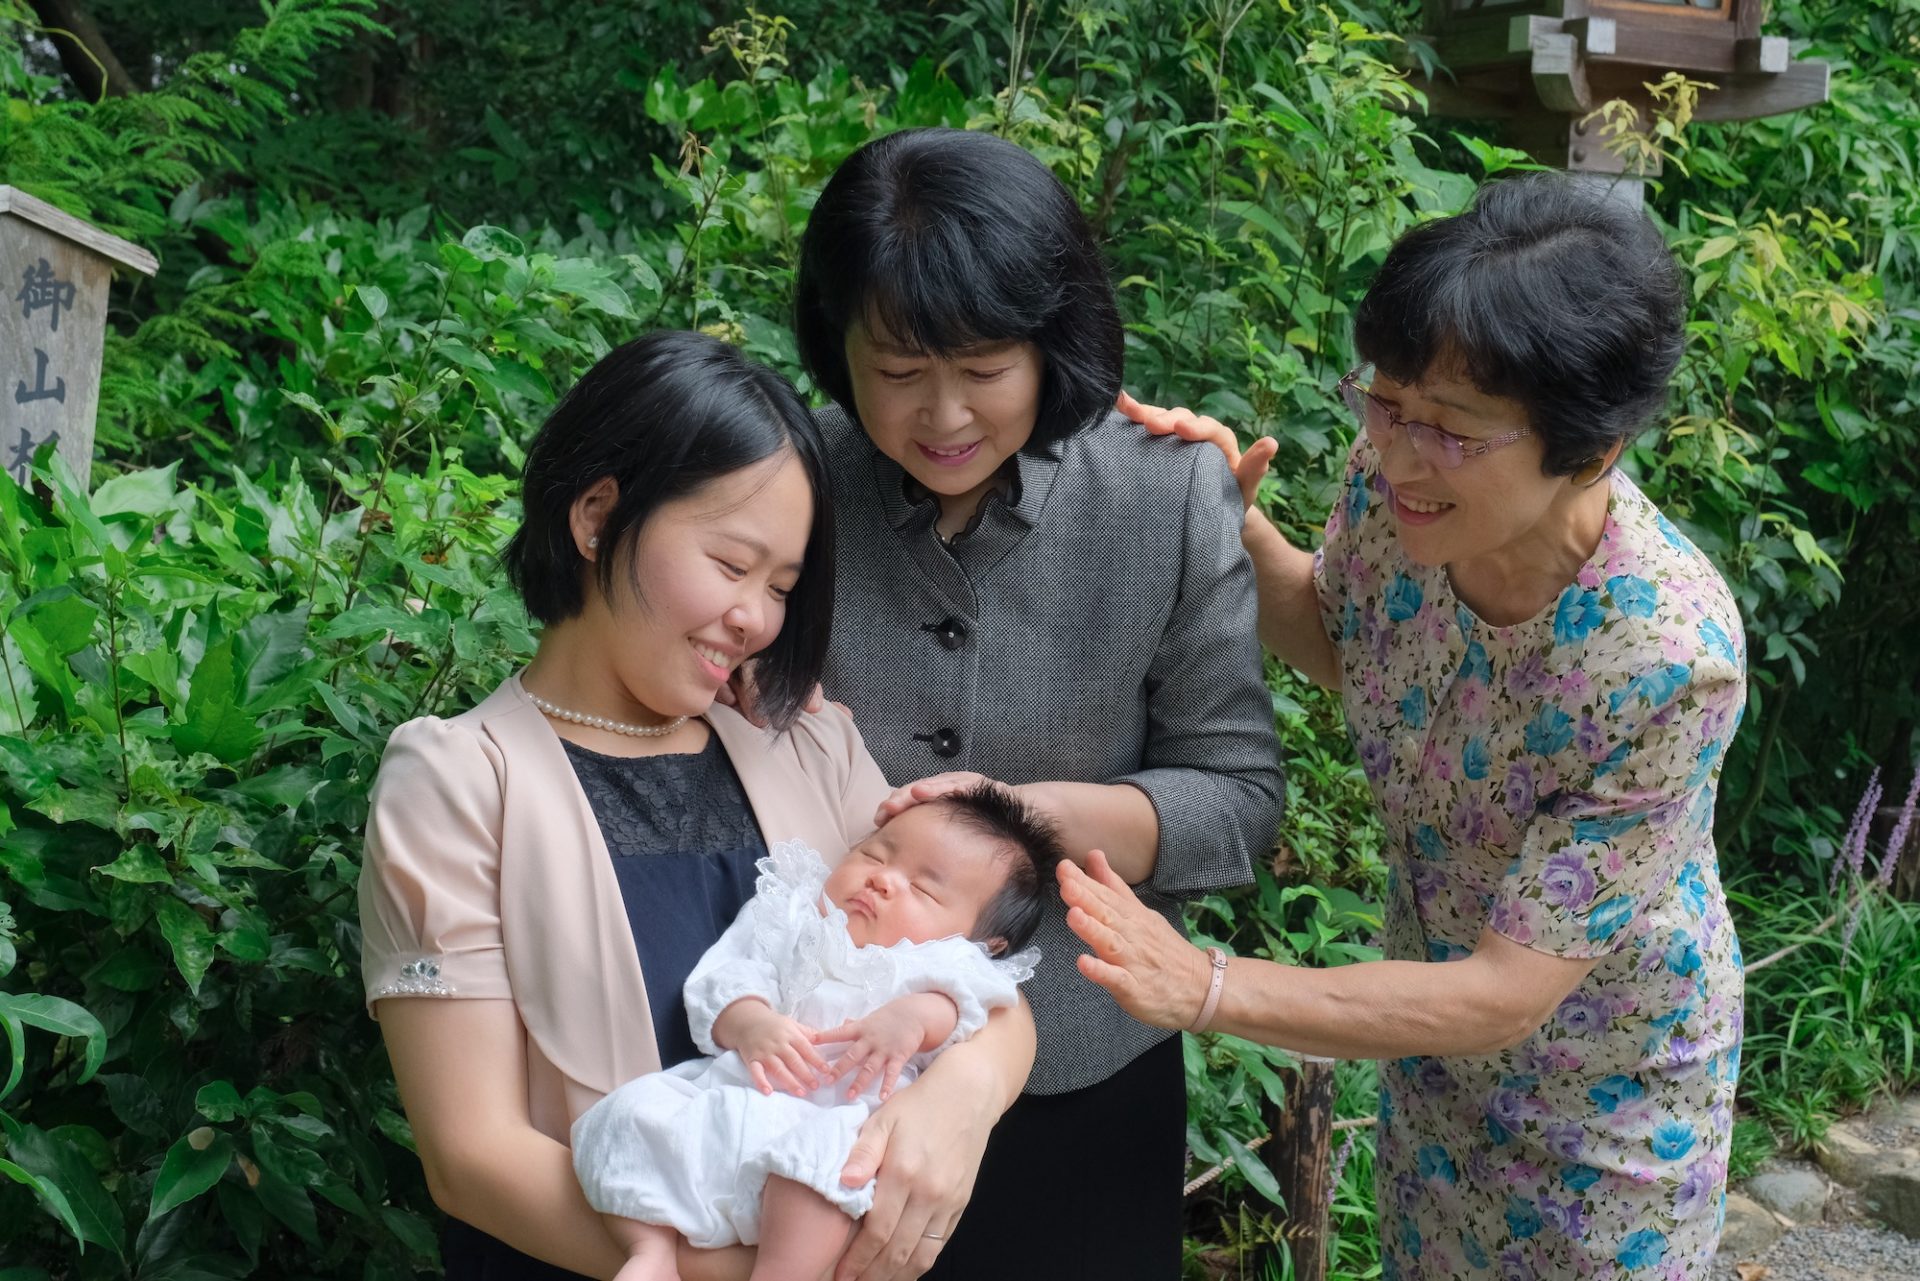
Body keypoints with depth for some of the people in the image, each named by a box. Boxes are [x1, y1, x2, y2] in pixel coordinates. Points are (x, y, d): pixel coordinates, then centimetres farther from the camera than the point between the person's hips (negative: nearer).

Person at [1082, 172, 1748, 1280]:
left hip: (1604, 1087, -5)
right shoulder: (1395, 480, -22)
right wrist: (1234, 524, -18)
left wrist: (1205, 988, -43)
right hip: (1432, 1003, 5)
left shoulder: (1672, 659, -38)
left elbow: (1503, 998, -33)